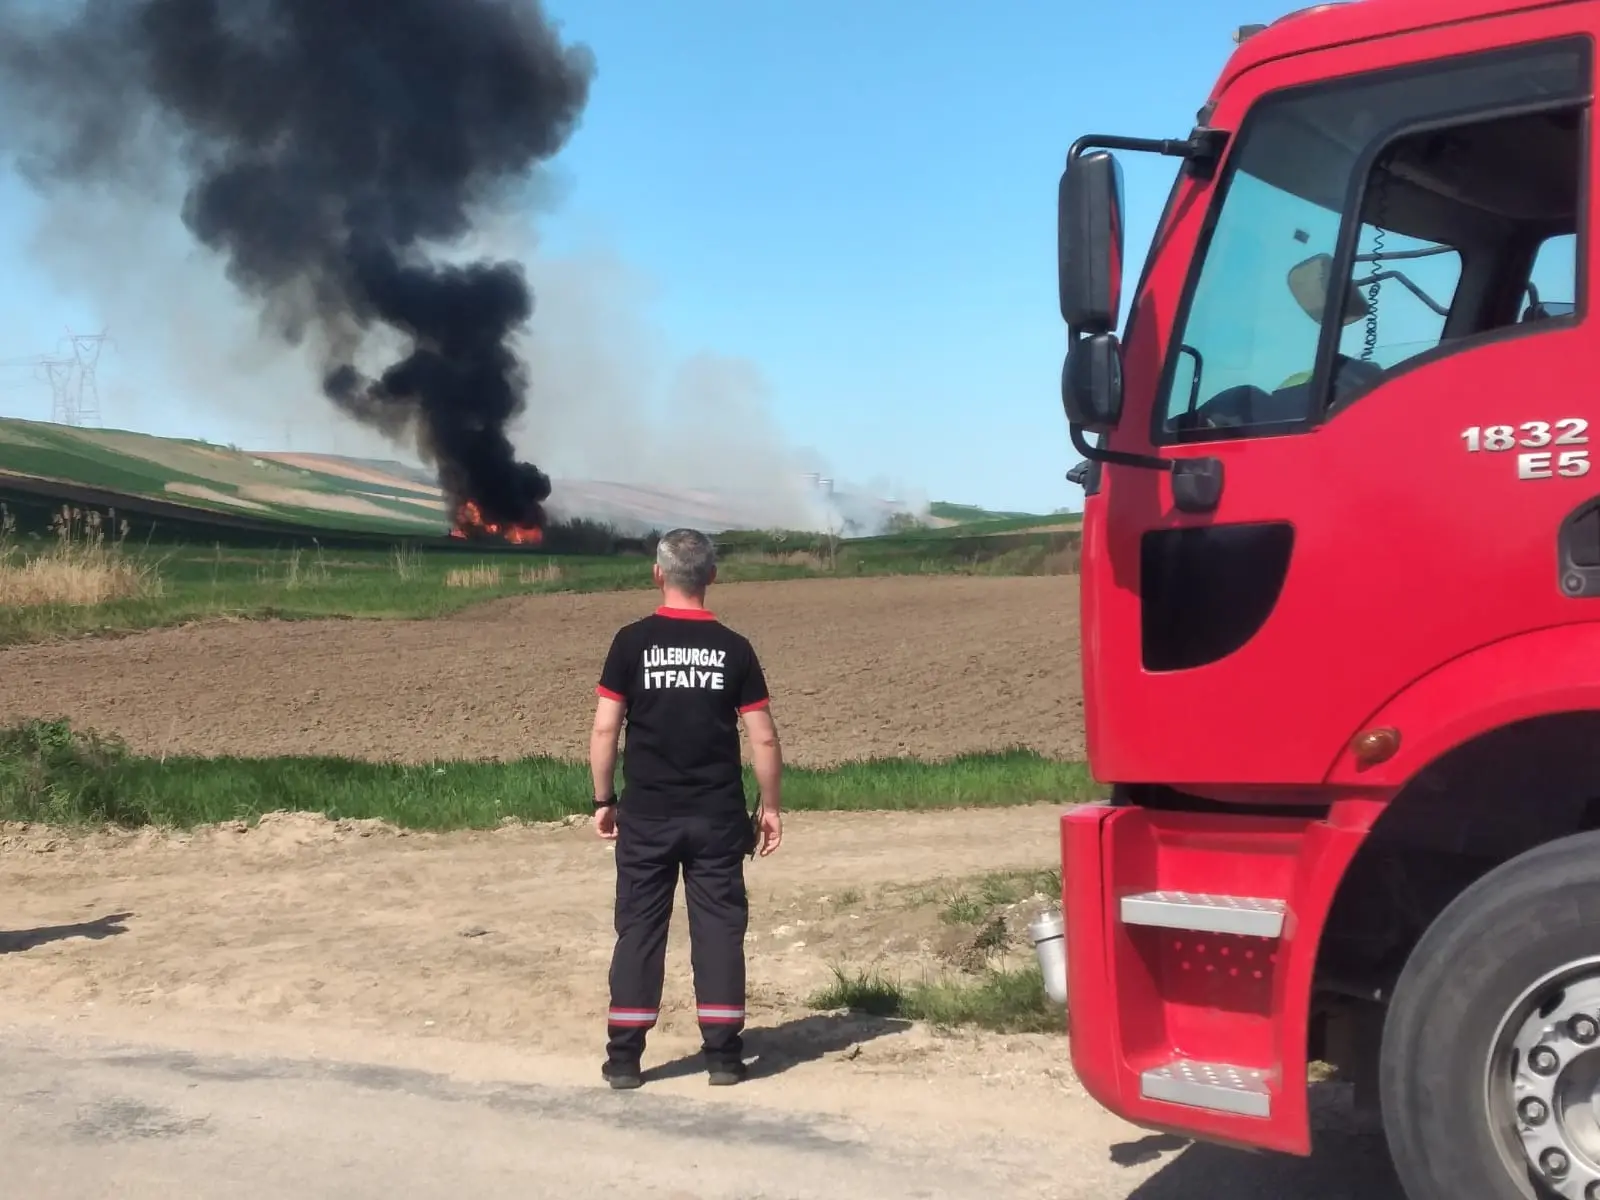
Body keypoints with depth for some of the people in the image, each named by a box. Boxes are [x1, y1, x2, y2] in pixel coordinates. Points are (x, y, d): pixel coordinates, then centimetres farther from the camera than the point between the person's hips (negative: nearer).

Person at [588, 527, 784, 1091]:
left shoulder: (632, 642, -4)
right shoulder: (734, 648, -2)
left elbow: (605, 729, -5)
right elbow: (763, 737, -2)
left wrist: (603, 800, 6)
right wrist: (771, 807, 9)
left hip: (646, 815, 0)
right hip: (717, 815, 0)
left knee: (639, 928, 7)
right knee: (719, 927, 7)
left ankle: (624, 1056, 10)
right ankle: (723, 1053, 9)